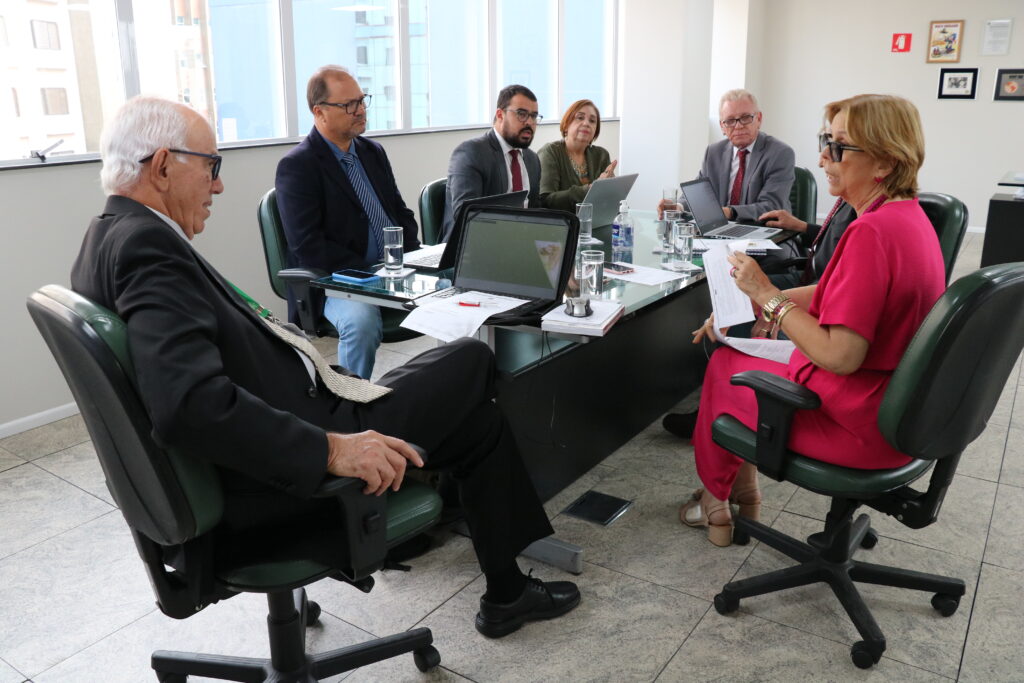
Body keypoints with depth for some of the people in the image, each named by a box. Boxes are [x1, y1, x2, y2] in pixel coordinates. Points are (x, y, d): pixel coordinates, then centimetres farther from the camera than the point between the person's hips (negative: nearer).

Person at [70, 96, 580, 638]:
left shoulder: (107, 239, 9)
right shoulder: (146, 244, -22)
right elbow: (189, 405, -34)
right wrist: (330, 450, -32)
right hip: (272, 486, -10)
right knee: (471, 361, 3)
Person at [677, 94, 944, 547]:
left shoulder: (872, 232, -27)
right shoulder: (907, 215, 4)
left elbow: (839, 356, -30)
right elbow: (836, 293, 11)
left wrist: (766, 295, -20)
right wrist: (749, 303, 5)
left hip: (858, 422, -9)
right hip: (894, 404, 9)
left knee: (724, 367, 9)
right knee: (745, 346, 18)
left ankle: (715, 500, 31)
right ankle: (743, 494, 27)